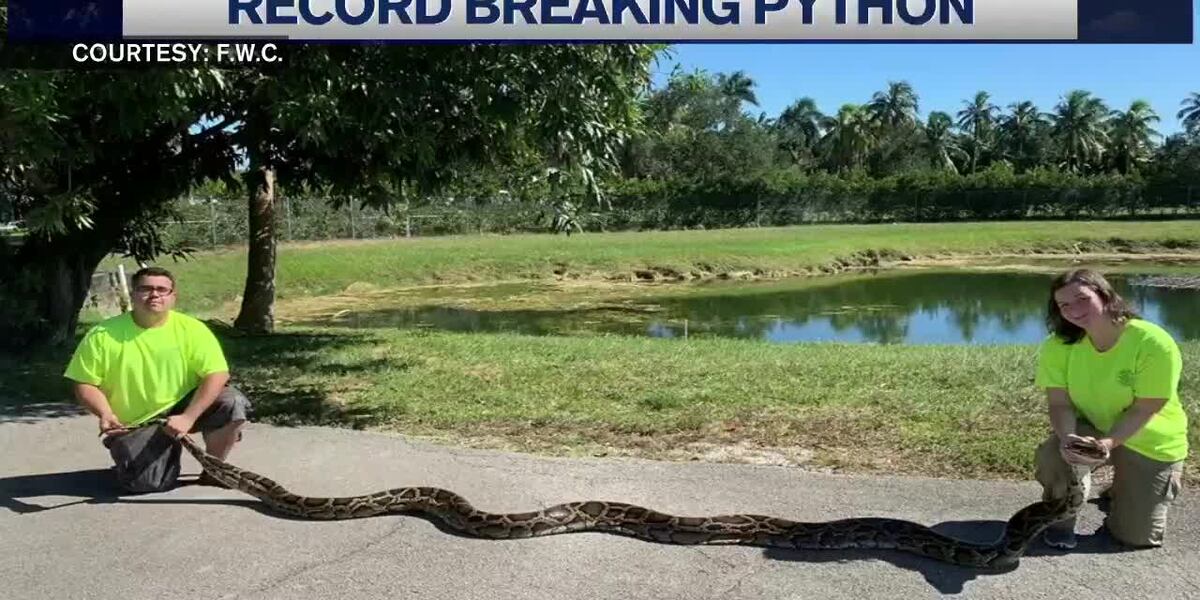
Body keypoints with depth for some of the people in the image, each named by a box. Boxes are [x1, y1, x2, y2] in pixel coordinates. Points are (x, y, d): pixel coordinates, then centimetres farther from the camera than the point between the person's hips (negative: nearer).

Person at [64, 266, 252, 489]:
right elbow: (84, 383, -2)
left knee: (233, 402, -27)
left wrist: (188, 418, -26)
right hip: (131, 426, 0)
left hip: (181, 411, 0)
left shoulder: (192, 329, -10)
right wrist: (105, 414, -21)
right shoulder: (103, 336, -7)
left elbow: (217, 375, -16)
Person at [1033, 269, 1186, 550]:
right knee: (1051, 453, -33)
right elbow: (1060, 404, -17)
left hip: (1149, 442, -1)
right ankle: (1061, 519, -1)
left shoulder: (1154, 343, -27)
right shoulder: (1058, 346, -18)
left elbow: (1143, 411, -25)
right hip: (1091, 428, 2)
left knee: (1137, 537, 0)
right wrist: (1067, 438, -38)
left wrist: (1107, 443, -40)